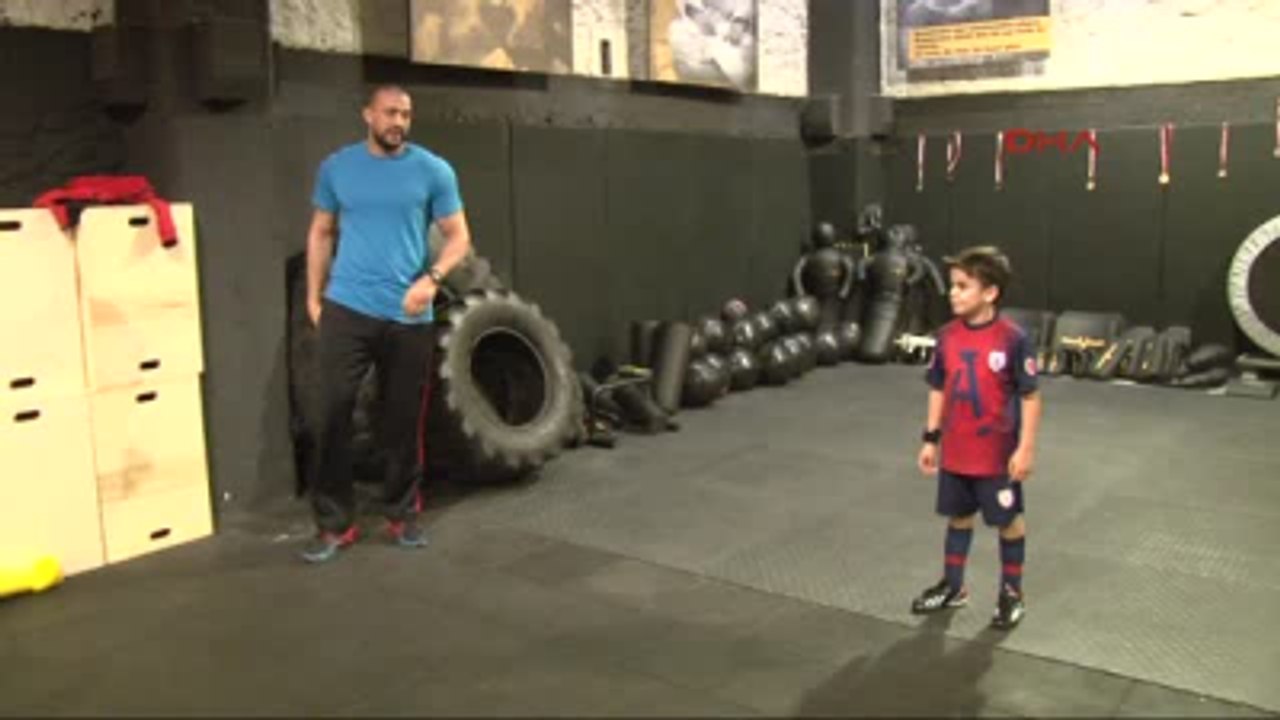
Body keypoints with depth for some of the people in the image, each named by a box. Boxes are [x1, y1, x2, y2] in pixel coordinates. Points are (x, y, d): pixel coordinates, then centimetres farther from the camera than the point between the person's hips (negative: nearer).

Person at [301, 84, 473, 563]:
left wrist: (432, 278, -17)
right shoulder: (336, 168, 5)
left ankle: (402, 514, 25)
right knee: (333, 415, -2)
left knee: (403, 421, 9)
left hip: (408, 315, 0)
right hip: (346, 308, 1)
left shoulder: (433, 171, 0)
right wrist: (314, 295, 7)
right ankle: (334, 523, 9)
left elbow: (458, 236, 0)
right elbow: (321, 233, 13)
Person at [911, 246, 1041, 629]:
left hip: (998, 454, -5)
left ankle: (1012, 593, 28)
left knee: (1008, 521, 12)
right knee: (959, 516, 18)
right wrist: (931, 438, 7)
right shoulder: (947, 336, -2)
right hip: (955, 452, 5)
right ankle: (952, 586, 34)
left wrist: (1026, 448, -13)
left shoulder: (1013, 339, -16)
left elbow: (1030, 396, -12)